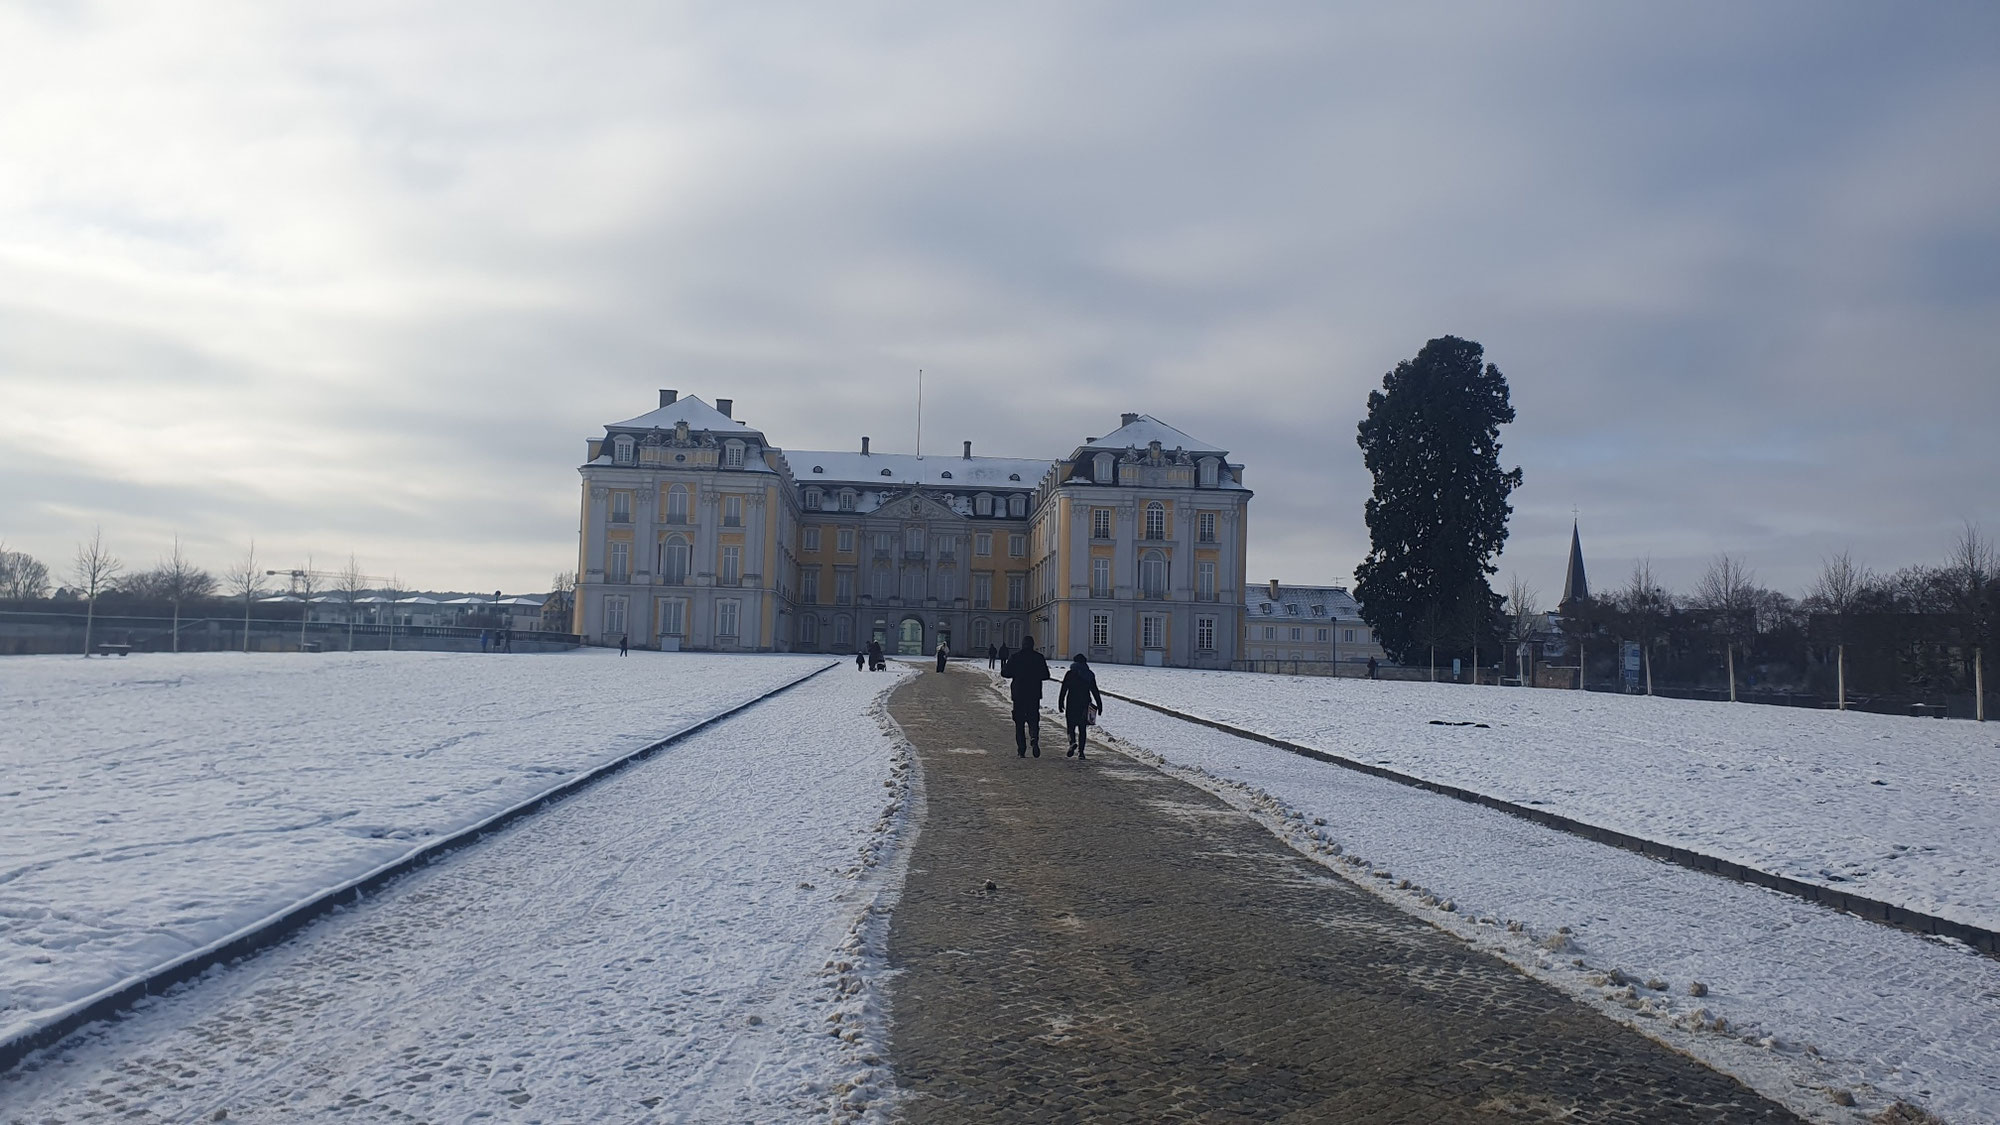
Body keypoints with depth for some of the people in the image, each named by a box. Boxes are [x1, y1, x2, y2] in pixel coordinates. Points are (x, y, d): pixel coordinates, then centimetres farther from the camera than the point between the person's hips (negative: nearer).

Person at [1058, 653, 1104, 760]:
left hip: (1071, 703, -2)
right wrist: (1099, 704, 8)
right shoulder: (1090, 675, 5)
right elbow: (1095, 691, 5)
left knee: (1070, 725, 4)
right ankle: (1080, 752, 4)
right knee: (1082, 728, 8)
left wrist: (1060, 703, 0)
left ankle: (1072, 743, -24)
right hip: (1085, 704, 2)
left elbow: (1063, 690, -4)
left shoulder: (1069, 674, -1)